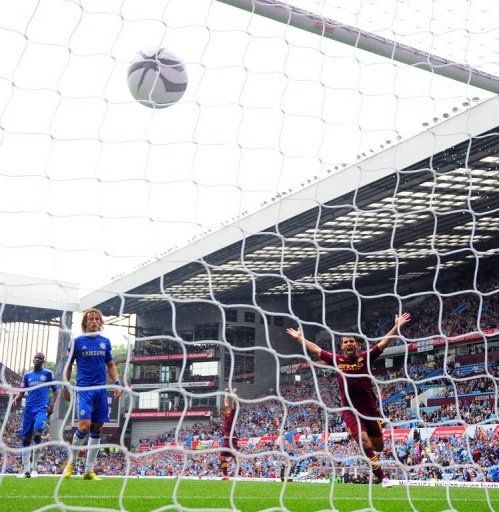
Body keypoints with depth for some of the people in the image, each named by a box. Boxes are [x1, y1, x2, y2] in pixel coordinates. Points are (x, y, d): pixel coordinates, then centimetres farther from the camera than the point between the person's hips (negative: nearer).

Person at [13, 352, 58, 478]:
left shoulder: (48, 374, 8)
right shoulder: (27, 375, 17)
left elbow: (55, 390, 8)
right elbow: (22, 391, 14)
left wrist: (51, 404, -6)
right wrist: (16, 399, -7)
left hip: (42, 408, -4)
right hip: (29, 408, 4)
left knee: (37, 434, -21)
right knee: (26, 438, 2)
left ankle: (34, 467, -10)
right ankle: (26, 469, 7)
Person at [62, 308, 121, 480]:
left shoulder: (105, 342, 10)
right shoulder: (77, 341, 1)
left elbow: (111, 365, 15)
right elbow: (68, 366, 7)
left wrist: (117, 383, 4)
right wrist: (65, 388, 4)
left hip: (101, 389, 4)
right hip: (84, 388, -4)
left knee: (97, 429, 4)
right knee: (84, 425, -17)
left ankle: (89, 470, 11)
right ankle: (72, 461, 6)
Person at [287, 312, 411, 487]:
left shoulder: (365, 357, 0)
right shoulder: (336, 360, 3)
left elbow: (384, 342, -5)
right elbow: (316, 349, 13)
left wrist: (397, 326, -14)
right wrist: (299, 338, 16)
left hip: (370, 408, 1)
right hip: (350, 410, -1)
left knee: (378, 447, 8)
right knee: (365, 444, -16)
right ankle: (382, 477, -4)